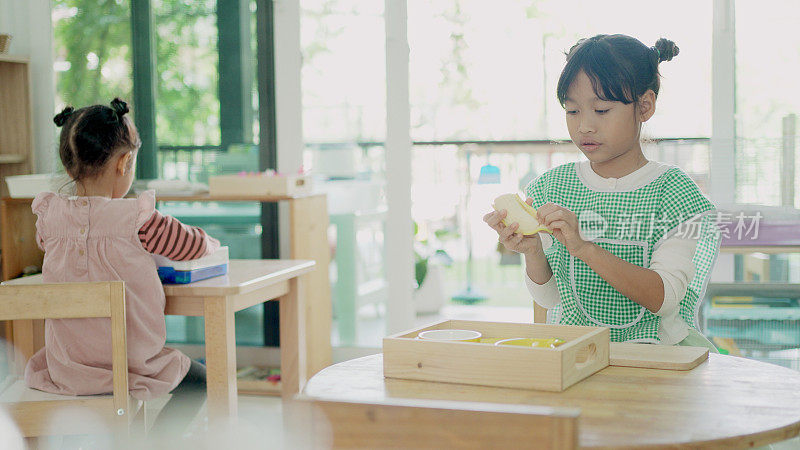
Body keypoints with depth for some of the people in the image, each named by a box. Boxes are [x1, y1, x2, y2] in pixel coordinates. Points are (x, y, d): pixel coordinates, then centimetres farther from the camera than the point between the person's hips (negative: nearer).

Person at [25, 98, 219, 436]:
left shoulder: (48, 217, -6)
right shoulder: (137, 220, -18)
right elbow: (197, 245, -3)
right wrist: (210, 243, 22)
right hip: (130, 368, -5)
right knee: (198, 379, 22)